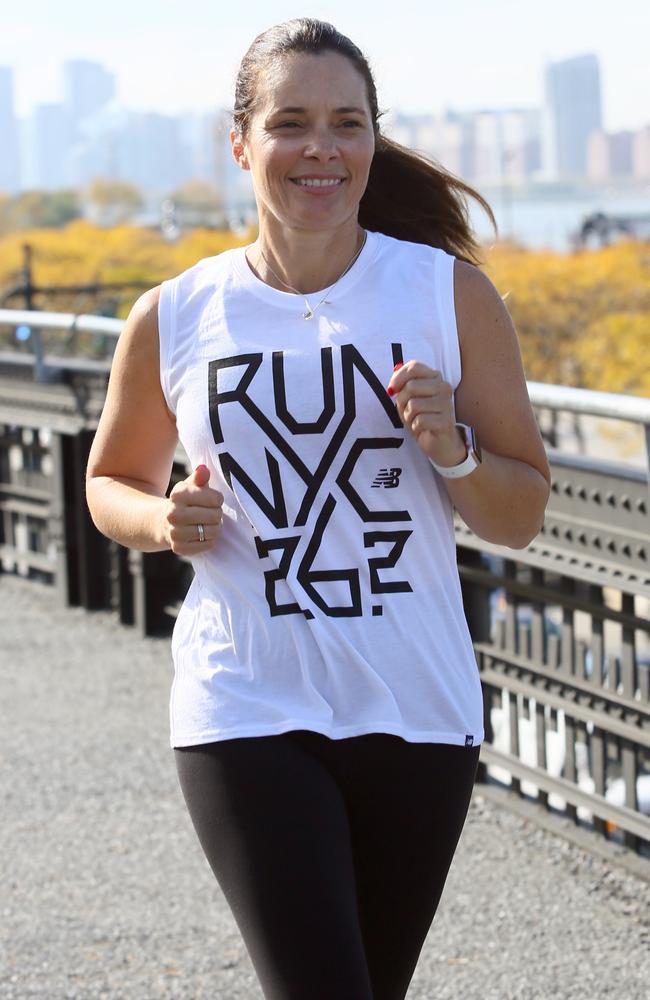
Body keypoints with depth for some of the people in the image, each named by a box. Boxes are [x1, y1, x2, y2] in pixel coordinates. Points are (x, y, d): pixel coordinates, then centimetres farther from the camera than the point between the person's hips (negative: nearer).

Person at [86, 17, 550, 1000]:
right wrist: (165, 521, -6)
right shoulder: (173, 319, -1)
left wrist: (452, 449, -16)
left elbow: (521, 518, 4)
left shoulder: (452, 295, -1)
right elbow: (111, 484, 16)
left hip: (417, 716, 2)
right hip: (247, 718, -2)